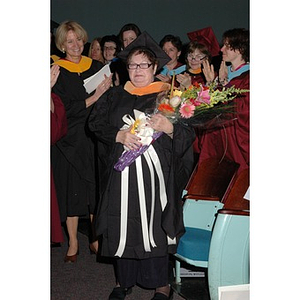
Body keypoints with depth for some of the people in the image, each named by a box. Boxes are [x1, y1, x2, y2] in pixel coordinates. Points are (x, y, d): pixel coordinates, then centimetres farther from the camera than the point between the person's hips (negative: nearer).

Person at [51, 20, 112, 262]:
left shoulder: (96, 67, 7)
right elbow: (64, 109, -13)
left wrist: (108, 87, -11)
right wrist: (93, 98, -19)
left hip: (94, 138, 3)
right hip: (69, 140, -2)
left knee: (96, 188, 5)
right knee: (72, 189, 3)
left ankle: (96, 239, 17)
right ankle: (73, 243, 14)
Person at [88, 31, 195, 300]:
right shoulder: (116, 96, 14)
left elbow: (188, 135, -1)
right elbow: (97, 124, 5)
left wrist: (168, 127, -21)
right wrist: (119, 135, -12)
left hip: (156, 172, -3)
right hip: (123, 170, 3)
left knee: (153, 225, -2)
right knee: (124, 226, 4)